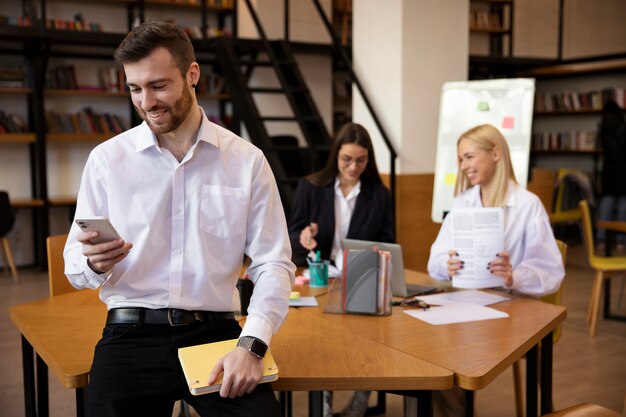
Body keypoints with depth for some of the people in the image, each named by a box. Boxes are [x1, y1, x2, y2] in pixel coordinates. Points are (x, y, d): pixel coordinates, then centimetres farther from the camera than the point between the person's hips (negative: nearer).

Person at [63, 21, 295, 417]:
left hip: (216, 332, 0)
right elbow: (75, 266, 6)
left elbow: (273, 264, -1)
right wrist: (94, 263, -17)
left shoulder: (248, 161, 1)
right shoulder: (107, 158, 3)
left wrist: (252, 344, -15)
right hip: (132, 335, 1)